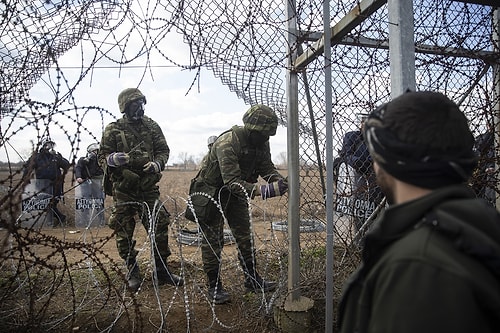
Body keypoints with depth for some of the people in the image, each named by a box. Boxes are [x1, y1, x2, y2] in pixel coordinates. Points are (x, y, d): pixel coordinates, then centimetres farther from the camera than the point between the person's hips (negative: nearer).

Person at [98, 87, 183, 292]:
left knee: (159, 227, 0)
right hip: (123, 189, -1)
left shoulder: (151, 126, 7)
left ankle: (161, 271, 16)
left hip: (149, 187, 2)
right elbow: (103, 156, 2)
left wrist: (157, 163, -12)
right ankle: (132, 273, 24)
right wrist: (112, 159, -21)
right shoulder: (113, 130, 0)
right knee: (124, 233, 5)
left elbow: (163, 150, 8)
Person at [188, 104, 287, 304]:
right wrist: (262, 191, -50)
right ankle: (214, 287, 16)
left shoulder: (261, 143, -10)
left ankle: (252, 280, 24)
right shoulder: (227, 144, -34)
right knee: (213, 241, 0)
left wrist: (278, 180, -26)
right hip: (211, 192, -7)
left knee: (245, 237, 11)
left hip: (235, 194, 7)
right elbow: (233, 182, -40)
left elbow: (267, 167, -5)